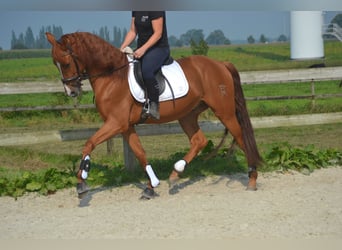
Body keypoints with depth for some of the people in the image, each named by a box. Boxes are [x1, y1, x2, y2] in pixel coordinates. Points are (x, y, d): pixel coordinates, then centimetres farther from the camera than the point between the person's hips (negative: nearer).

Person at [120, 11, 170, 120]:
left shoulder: (156, 10, -16)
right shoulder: (136, 11, 8)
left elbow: (158, 33, -19)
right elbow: (132, 31, 12)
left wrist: (143, 49, -28)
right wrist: (122, 48, 0)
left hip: (159, 48, -9)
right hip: (141, 49, 9)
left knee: (146, 70, -35)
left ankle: (154, 106, -26)